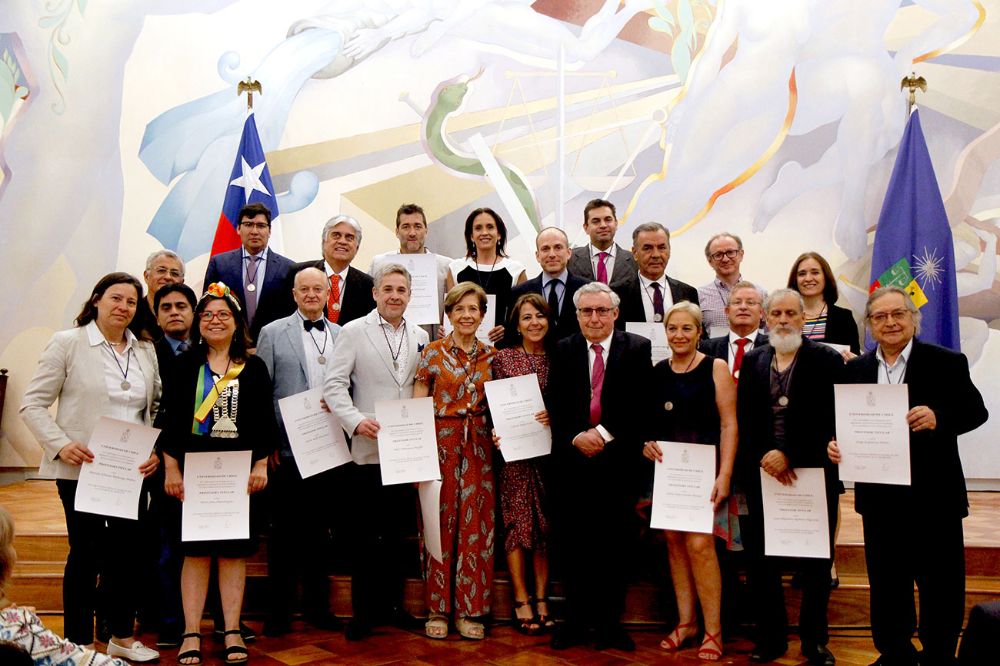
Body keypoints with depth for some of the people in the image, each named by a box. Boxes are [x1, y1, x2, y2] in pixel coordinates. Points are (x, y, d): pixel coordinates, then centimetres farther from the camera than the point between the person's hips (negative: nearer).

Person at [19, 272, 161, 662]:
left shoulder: (146, 351, 9)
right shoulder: (67, 343, -3)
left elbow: (158, 407, 13)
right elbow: (33, 404, -4)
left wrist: (157, 449, -2)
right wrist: (60, 444, -17)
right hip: (80, 468, -4)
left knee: (128, 550, 10)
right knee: (86, 552, 4)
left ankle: (123, 637, 26)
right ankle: (80, 643, 19)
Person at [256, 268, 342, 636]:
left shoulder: (343, 336, 9)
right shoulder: (272, 333, 2)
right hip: (288, 448, -2)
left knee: (319, 528, 12)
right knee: (284, 529, 6)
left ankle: (317, 603, 25)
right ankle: (279, 608, 18)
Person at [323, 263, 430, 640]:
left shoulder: (420, 337, 10)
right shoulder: (354, 332, -2)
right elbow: (334, 385, -7)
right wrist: (356, 421, -19)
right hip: (368, 449, -4)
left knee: (398, 531, 13)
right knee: (365, 535, 5)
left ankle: (392, 603, 26)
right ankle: (363, 610, 17)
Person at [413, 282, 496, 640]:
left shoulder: (490, 355, 8)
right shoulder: (433, 352, -2)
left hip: (479, 445, 3)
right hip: (441, 442, -3)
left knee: (476, 523, 4)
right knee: (440, 521, 2)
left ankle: (468, 608, 16)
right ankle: (438, 608, 15)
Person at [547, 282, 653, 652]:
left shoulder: (638, 349, 2)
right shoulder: (563, 350, 9)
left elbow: (641, 405, -6)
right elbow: (555, 406, 4)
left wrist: (604, 433, -13)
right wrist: (575, 437, -11)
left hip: (619, 459, -1)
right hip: (573, 458, 2)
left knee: (616, 545, 5)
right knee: (575, 545, 7)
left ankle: (610, 622, 18)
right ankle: (576, 620, 20)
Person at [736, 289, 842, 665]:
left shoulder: (827, 361, -1)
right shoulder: (752, 361, 9)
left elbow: (829, 419, -9)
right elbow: (744, 420, 6)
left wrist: (790, 456, -15)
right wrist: (764, 458, -9)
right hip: (762, 475, 3)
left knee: (816, 563, 8)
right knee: (762, 560, 7)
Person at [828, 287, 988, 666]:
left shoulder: (946, 362, -4)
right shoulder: (856, 369, 7)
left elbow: (976, 411, -9)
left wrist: (938, 417, -27)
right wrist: (836, 444, -11)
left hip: (934, 495, -3)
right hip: (878, 496, 4)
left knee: (940, 586, 8)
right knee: (886, 584, 15)